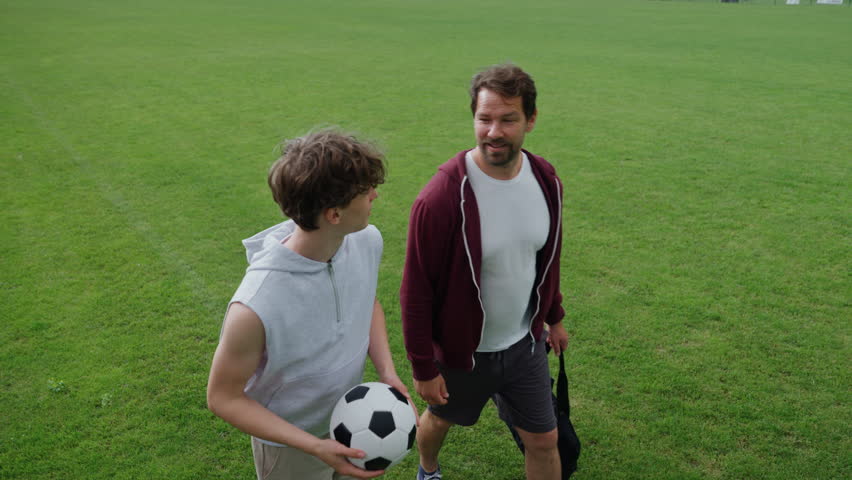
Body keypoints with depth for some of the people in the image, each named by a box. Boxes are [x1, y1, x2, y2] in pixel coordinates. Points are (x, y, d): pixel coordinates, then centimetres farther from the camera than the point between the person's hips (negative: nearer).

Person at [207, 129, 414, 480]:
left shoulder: (367, 241, -19)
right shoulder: (256, 307, -37)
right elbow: (223, 398, -21)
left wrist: (387, 371, -12)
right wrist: (314, 447, -27)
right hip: (289, 448, -5)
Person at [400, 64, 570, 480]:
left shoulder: (545, 180, -10)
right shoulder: (442, 197, -28)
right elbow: (417, 292, -20)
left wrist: (553, 317, 16)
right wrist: (423, 368, -14)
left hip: (525, 344, 4)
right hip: (460, 351, -3)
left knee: (544, 441, 13)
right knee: (439, 419, 24)